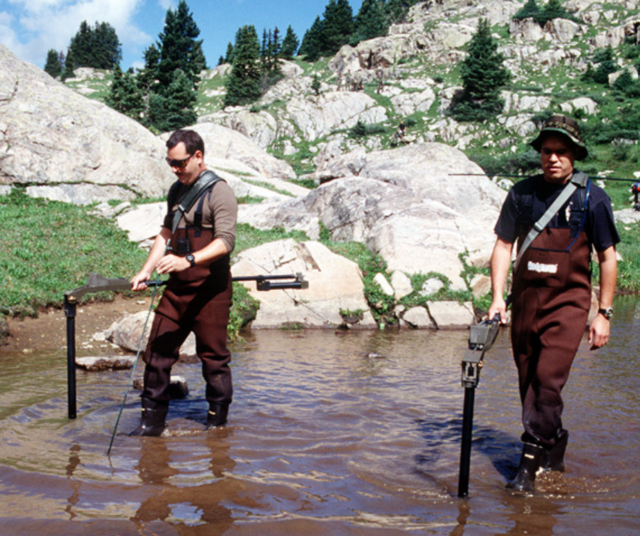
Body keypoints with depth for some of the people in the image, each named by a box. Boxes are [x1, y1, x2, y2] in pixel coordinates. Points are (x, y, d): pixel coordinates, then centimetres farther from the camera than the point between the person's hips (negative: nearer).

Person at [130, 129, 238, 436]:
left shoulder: (219, 192, -9)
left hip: (210, 290, -7)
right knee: (158, 350, 5)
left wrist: (188, 260, -31)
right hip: (177, 287, 7)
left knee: (213, 356, 2)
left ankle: (217, 422, 18)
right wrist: (146, 271, 13)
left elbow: (225, 241, -20)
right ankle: (152, 420, 15)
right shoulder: (177, 191, 16)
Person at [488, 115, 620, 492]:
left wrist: (604, 313, -2)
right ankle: (555, 448, 31)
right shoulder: (522, 193, 2)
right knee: (528, 382, 11)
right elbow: (503, 246, 5)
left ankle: (530, 463, -3)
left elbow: (608, 257, 1)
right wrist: (498, 298, -5)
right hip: (526, 300, 4)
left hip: (568, 302, -3)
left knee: (548, 380, -13)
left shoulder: (593, 199, -4)